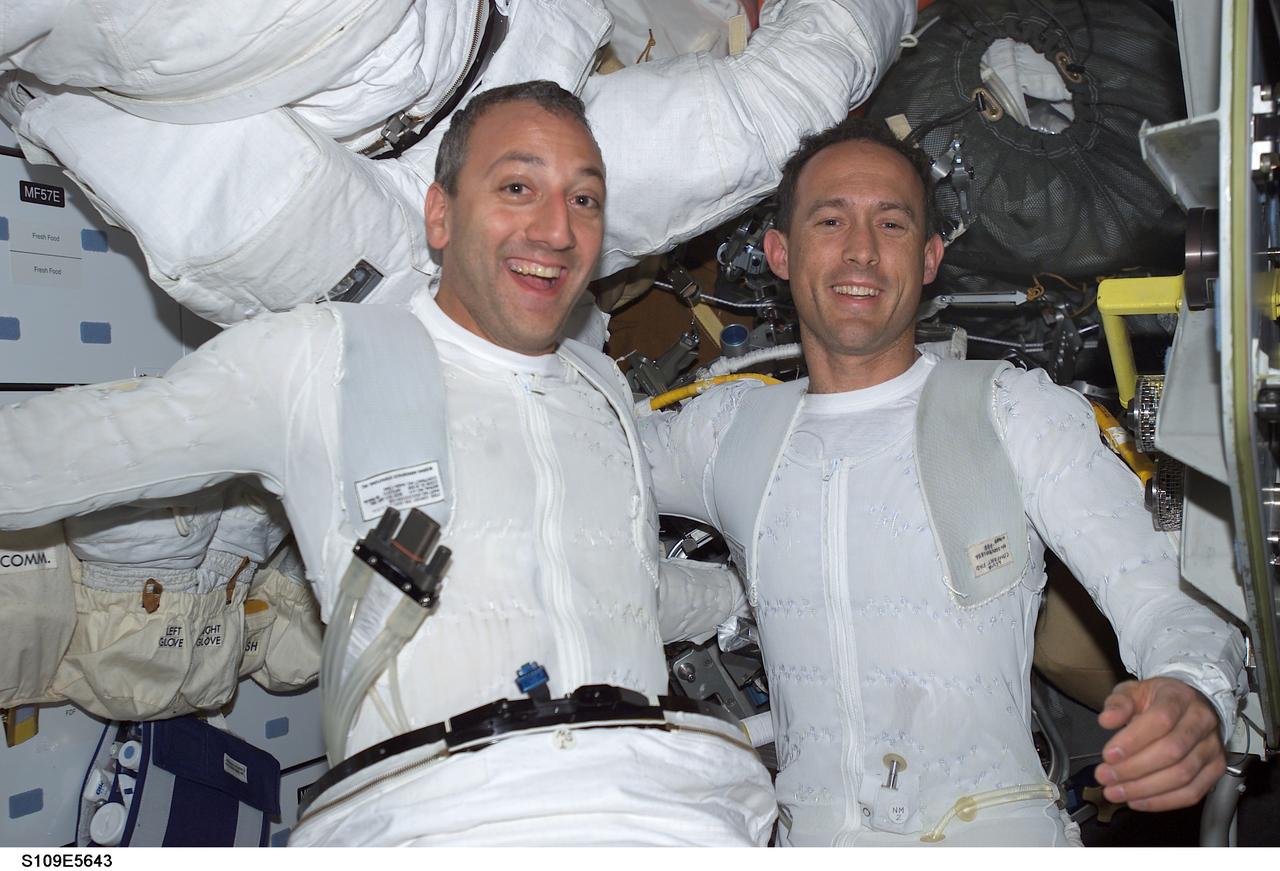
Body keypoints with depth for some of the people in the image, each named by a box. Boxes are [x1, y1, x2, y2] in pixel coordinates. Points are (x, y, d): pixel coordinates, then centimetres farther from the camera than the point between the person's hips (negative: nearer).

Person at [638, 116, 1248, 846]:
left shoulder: (1016, 410, 0)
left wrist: (1194, 695, -26)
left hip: (994, 833, 0)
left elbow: (1158, 598, -6)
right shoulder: (729, 427, 9)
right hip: (804, 834, 0)